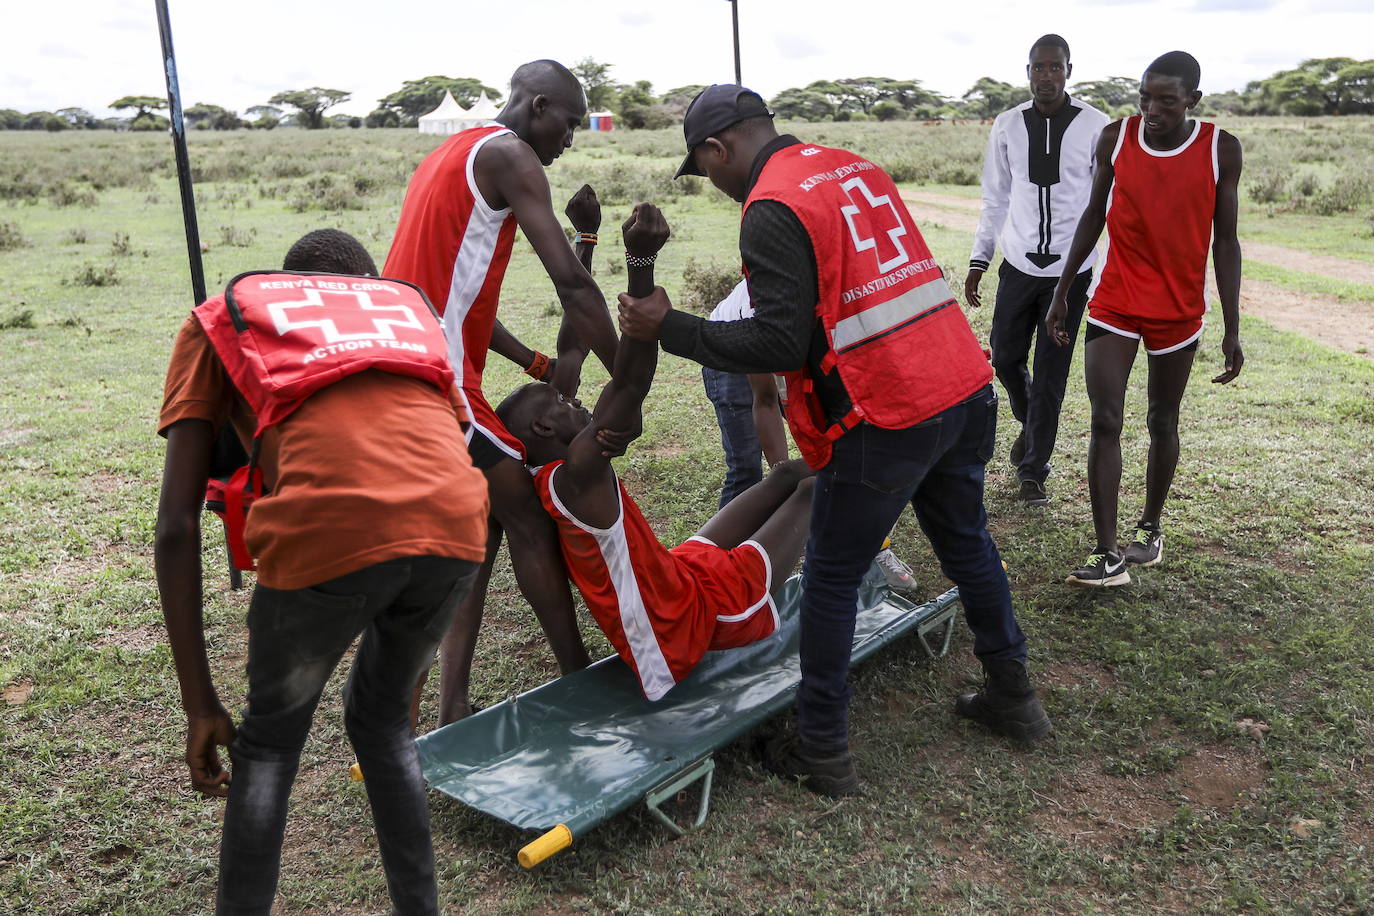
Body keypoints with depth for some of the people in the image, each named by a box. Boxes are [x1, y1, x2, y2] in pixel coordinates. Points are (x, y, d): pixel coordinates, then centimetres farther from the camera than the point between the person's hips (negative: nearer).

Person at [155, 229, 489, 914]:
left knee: (268, 743, 24)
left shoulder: (220, 317, 26)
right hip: (456, 528, 4)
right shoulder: (409, 305, 35)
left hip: (328, 530, -3)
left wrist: (199, 704, 19)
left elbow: (177, 524, 15)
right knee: (382, 718, 29)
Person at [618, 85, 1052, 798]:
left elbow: (778, 343, -16)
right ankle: (1012, 697, 41)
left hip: (887, 418, -8)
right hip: (966, 390, 9)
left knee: (831, 578, 7)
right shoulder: (858, 168, 15)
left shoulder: (772, 210, -11)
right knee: (966, 545, 25)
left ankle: (822, 752, 17)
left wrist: (668, 327, -8)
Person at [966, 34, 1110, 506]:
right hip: (1018, 265, 3)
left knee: (1051, 372, 0)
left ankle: (1033, 472, 11)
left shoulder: (1095, 126, -5)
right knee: (1005, 356, 9)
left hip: (1071, 271, -3)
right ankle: (1030, 423, 41)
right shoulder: (1008, 126, 3)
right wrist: (979, 260, 7)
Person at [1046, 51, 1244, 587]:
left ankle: (1150, 527, 31)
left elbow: (1224, 241, -2)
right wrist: (1062, 292, 7)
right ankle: (1109, 555, -8)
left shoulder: (1221, 150, -6)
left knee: (1163, 423, 11)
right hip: (1114, 304, 0)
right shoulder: (1116, 138, -3)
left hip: (1179, 310, 0)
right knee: (1105, 421, -9)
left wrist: (1232, 329, -4)